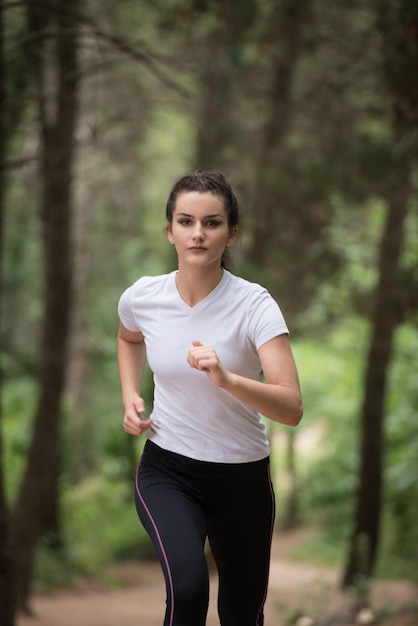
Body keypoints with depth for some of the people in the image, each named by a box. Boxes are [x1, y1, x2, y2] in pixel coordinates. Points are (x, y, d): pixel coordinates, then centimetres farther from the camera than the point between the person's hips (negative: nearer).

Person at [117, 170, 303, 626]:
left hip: (242, 478, 0)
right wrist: (130, 398, 3)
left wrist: (227, 380, -44)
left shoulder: (254, 305, -19)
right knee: (187, 586, -28)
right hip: (165, 472, 1)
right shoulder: (141, 298, -9)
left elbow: (292, 409, -29)